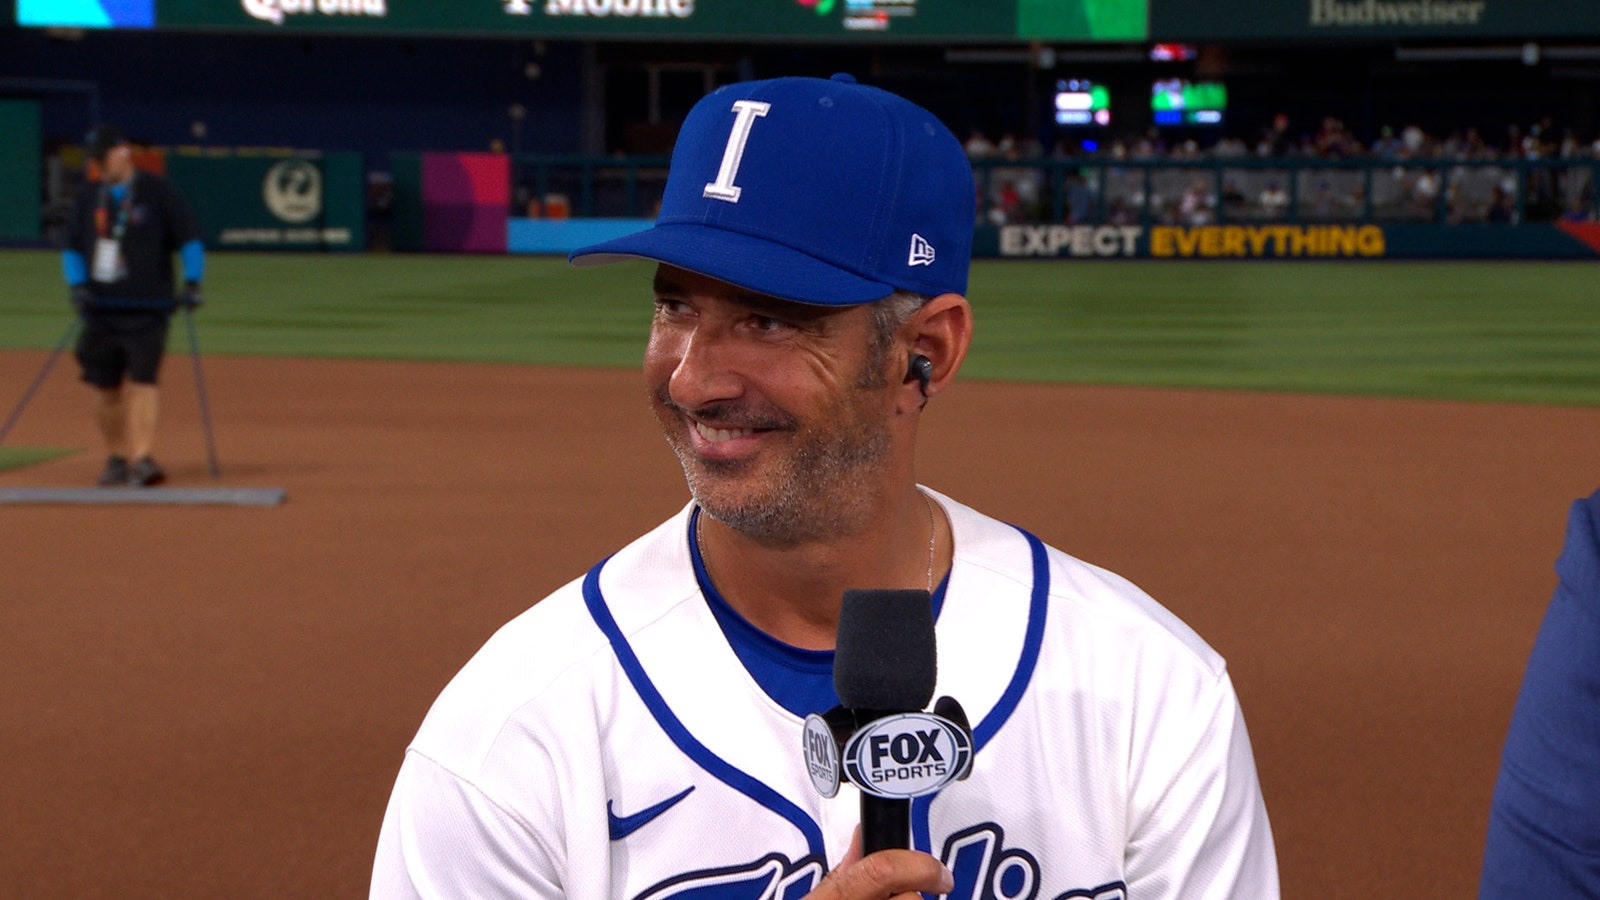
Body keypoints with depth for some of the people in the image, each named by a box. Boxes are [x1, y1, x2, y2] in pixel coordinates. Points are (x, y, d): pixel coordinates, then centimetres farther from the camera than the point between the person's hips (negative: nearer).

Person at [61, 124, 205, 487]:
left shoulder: (158, 192, 0)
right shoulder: (88, 196, 13)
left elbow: (189, 239, 0)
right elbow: (71, 247, 17)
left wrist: (191, 283, -10)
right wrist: (77, 285, 1)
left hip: (147, 308, -4)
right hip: (100, 308, 5)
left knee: (143, 380, -13)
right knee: (104, 385, 5)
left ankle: (142, 457, -18)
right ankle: (116, 457, 17)